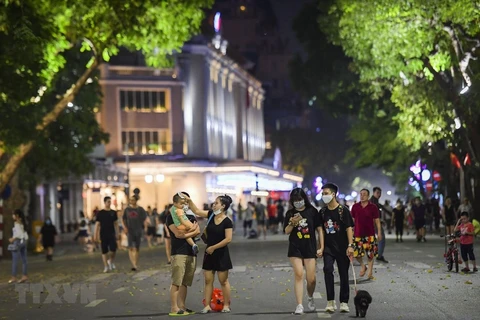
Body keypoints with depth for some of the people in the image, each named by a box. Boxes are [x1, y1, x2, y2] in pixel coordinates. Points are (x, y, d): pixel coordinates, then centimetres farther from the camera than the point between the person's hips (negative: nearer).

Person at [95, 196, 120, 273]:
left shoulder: (113, 212, 6)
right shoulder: (100, 213, -1)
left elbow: (116, 224, 12)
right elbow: (97, 224, 1)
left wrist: (117, 233, 6)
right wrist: (96, 235, -3)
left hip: (112, 234, 1)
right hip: (103, 234, -1)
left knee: (113, 249, -14)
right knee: (104, 251, 2)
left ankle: (111, 261, 13)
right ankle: (106, 266, 9)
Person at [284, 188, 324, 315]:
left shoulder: (312, 211, 0)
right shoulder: (290, 213, 4)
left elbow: (319, 229, 3)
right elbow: (287, 231, 3)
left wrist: (321, 247, -1)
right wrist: (292, 223, -17)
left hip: (310, 248, 0)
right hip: (295, 248, 0)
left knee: (311, 279, 1)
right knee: (299, 275, -10)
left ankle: (310, 298, 32)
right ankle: (299, 305, -6)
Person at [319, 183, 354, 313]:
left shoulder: (343, 210, -5)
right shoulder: (323, 212, 7)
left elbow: (349, 228, -9)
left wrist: (350, 246, -17)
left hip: (342, 248, -2)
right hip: (328, 247, 2)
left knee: (343, 274, 4)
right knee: (327, 269, -17)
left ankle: (344, 302, 16)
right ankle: (330, 301, -12)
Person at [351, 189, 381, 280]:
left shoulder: (373, 207, -1)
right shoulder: (355, 207, 5)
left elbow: (377, 221, 1)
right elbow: (352, 220, 11)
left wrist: (379, 233, -3)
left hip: (370, 234, -2)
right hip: (358, 234, 2)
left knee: (370, 254, 1)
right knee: (356, 253, -2)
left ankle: (370, 272, 12)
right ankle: (362, 266, 24)